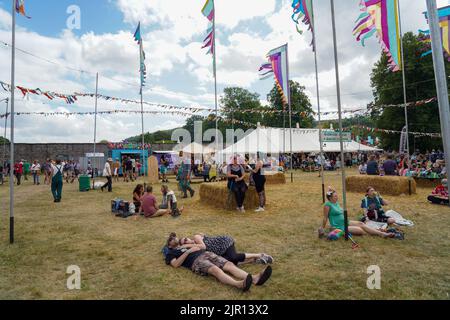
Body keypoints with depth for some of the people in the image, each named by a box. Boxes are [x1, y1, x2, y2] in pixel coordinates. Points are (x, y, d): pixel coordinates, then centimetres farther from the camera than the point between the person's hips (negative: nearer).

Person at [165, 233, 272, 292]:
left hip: (206, 254, 6)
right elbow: (176, 264, 0)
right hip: (196, 261, -6)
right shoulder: (171, 253, 20)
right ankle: (239, 284, -60)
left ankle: (255, 279, -37)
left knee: (229, 265, -19)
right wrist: (188, 251, -4)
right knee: (215, 270, -36)